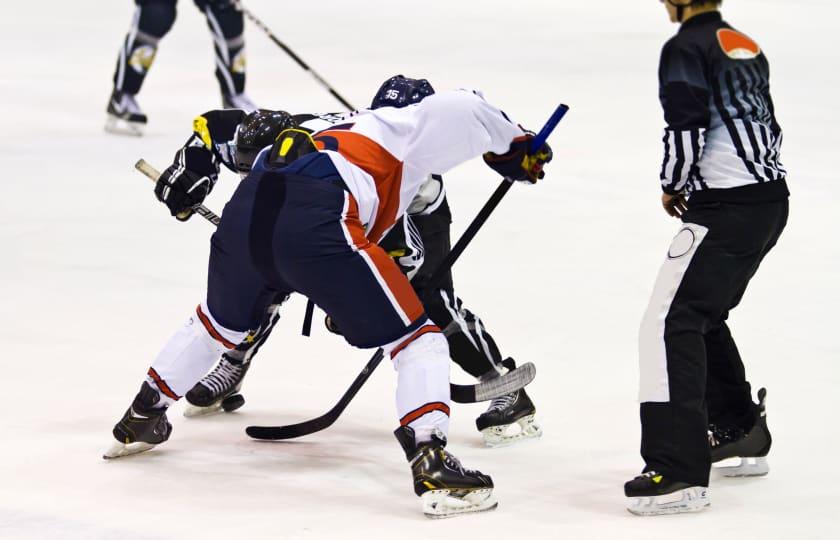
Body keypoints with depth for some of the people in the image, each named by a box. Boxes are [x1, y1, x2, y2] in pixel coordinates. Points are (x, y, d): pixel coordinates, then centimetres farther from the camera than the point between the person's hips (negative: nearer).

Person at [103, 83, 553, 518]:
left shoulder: (335, 126, 39)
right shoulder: (410, 125, 19)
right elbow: (459, 109, -2)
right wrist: (513, 145, 18)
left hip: (243, 210, 7)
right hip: (313, 228, -7)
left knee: (221, 324, 37)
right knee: (419, 342, 2)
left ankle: (140, 419, 47)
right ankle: (431, 466, -14)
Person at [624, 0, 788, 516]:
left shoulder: (686, 47, -10)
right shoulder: (746, 46, 17)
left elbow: (686, 125, -18)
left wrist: (673, 186, 0)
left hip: (728, 209, -9)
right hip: (771, 198, 9)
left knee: (671, 323, -13)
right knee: (702, 315, 26)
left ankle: (679, 472, -21)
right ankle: (741, 430, 37)